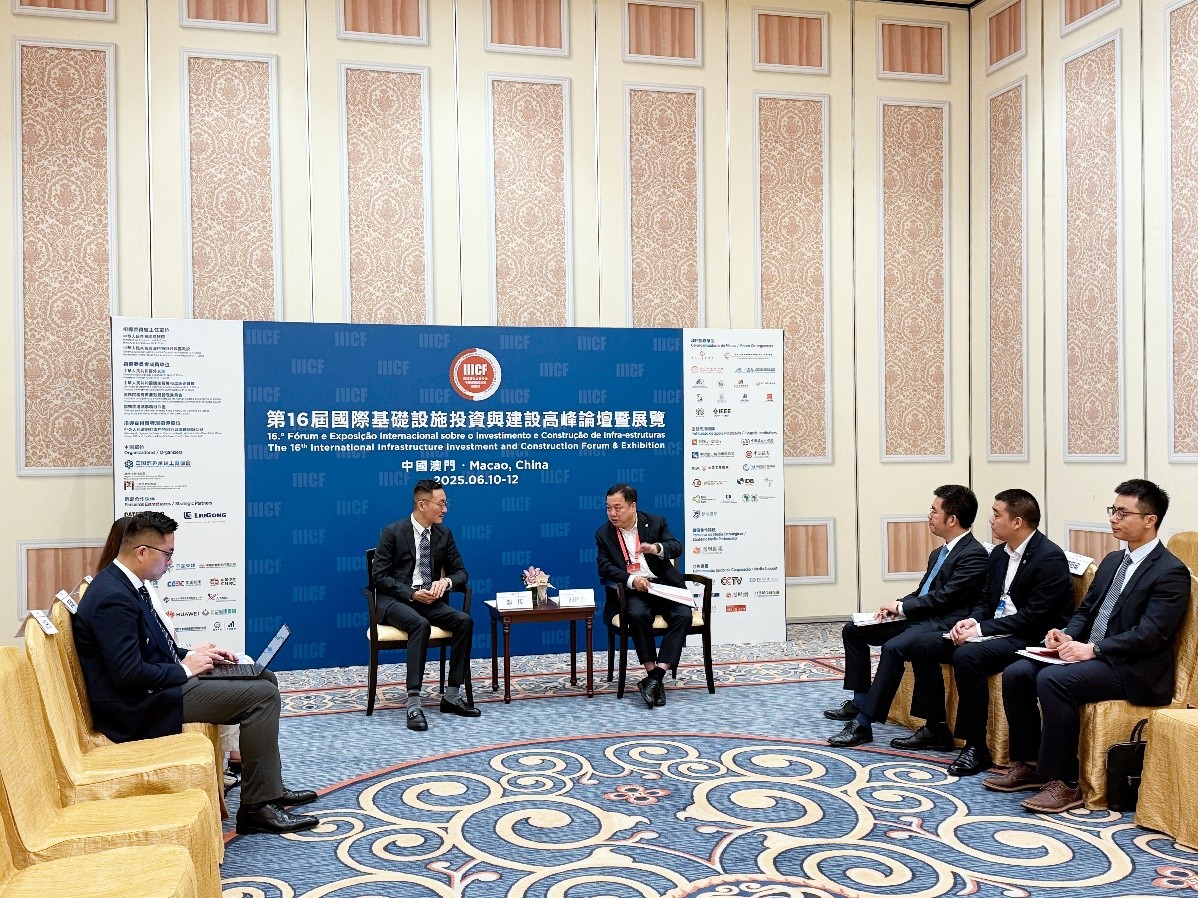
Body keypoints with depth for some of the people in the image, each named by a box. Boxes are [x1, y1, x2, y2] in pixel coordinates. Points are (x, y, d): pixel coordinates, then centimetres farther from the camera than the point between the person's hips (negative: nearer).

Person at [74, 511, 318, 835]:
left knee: (264, 678, 12)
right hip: (139, 706, -11)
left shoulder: (125, 584, 9)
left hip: (155, 686, 11)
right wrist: (185, 668, -14)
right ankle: (257, 806, -6)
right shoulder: (113, 598, -23)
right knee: (261, 695, -16)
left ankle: (270, 786, 18)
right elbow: (129, 674, -27)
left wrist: (189, 655, 4)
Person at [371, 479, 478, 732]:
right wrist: (411, 593, -20)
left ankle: (452, 696, -15)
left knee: (464, 620, -22)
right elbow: (378, 577, -8)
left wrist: (446, 581, -11)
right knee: (420, 624, -37)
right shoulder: (393, 532, -6)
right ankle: (413, 704, -38)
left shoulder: (444, 534, 8)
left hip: (429, 599, 5)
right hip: (395, 600, -5)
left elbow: (461, 572, 13)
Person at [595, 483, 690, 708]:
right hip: (632, 590, 0)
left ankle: (656, 676, -29)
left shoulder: (656, 523, 7)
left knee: (683, 615, -28)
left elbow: (676, 546, -6)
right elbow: (605, 567, -2)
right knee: (637, 614, -34)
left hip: (665, 585, 1)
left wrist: (657, 548, -30)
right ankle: (654, 676, -26)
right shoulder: (603, 534, 8)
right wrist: (632, 580, -20)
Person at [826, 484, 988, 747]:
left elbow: (944, 597, -18)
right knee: (853, 629, 5)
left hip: (943, 623, -11)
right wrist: (896, 606, 2)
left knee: (893, 647, -35)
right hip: (918, 617, 11)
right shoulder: (939, 553, 18)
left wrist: (902, 606, -9)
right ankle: (859, 702, 9)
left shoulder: (974, 555, -12)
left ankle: (863, 723, -31)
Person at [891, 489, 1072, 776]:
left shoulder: (1050, 557, -15)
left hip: (1032, 639, -9)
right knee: (925, 645, -5)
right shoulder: (999, 553, 12)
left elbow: (1034, 616, -20)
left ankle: (976, 747, -21)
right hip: (994, 631, 9)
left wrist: (982, 629, -20)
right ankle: (936, 726, 6)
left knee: (967, 655, -33)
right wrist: (971, 621, -4)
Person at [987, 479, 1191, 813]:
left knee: (1052, 680, -31)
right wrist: (1067, 636, -2)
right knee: (1016, 673, -9)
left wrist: (1092, 649, -24)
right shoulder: (1112, 561, 17)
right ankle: (1027, 764, 2)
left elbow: (1150, 634, -19)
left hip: (1132, 669, -8)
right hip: (1089, 654, 8)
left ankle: (1062, 782, -20)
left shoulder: (1171, 572, -10)